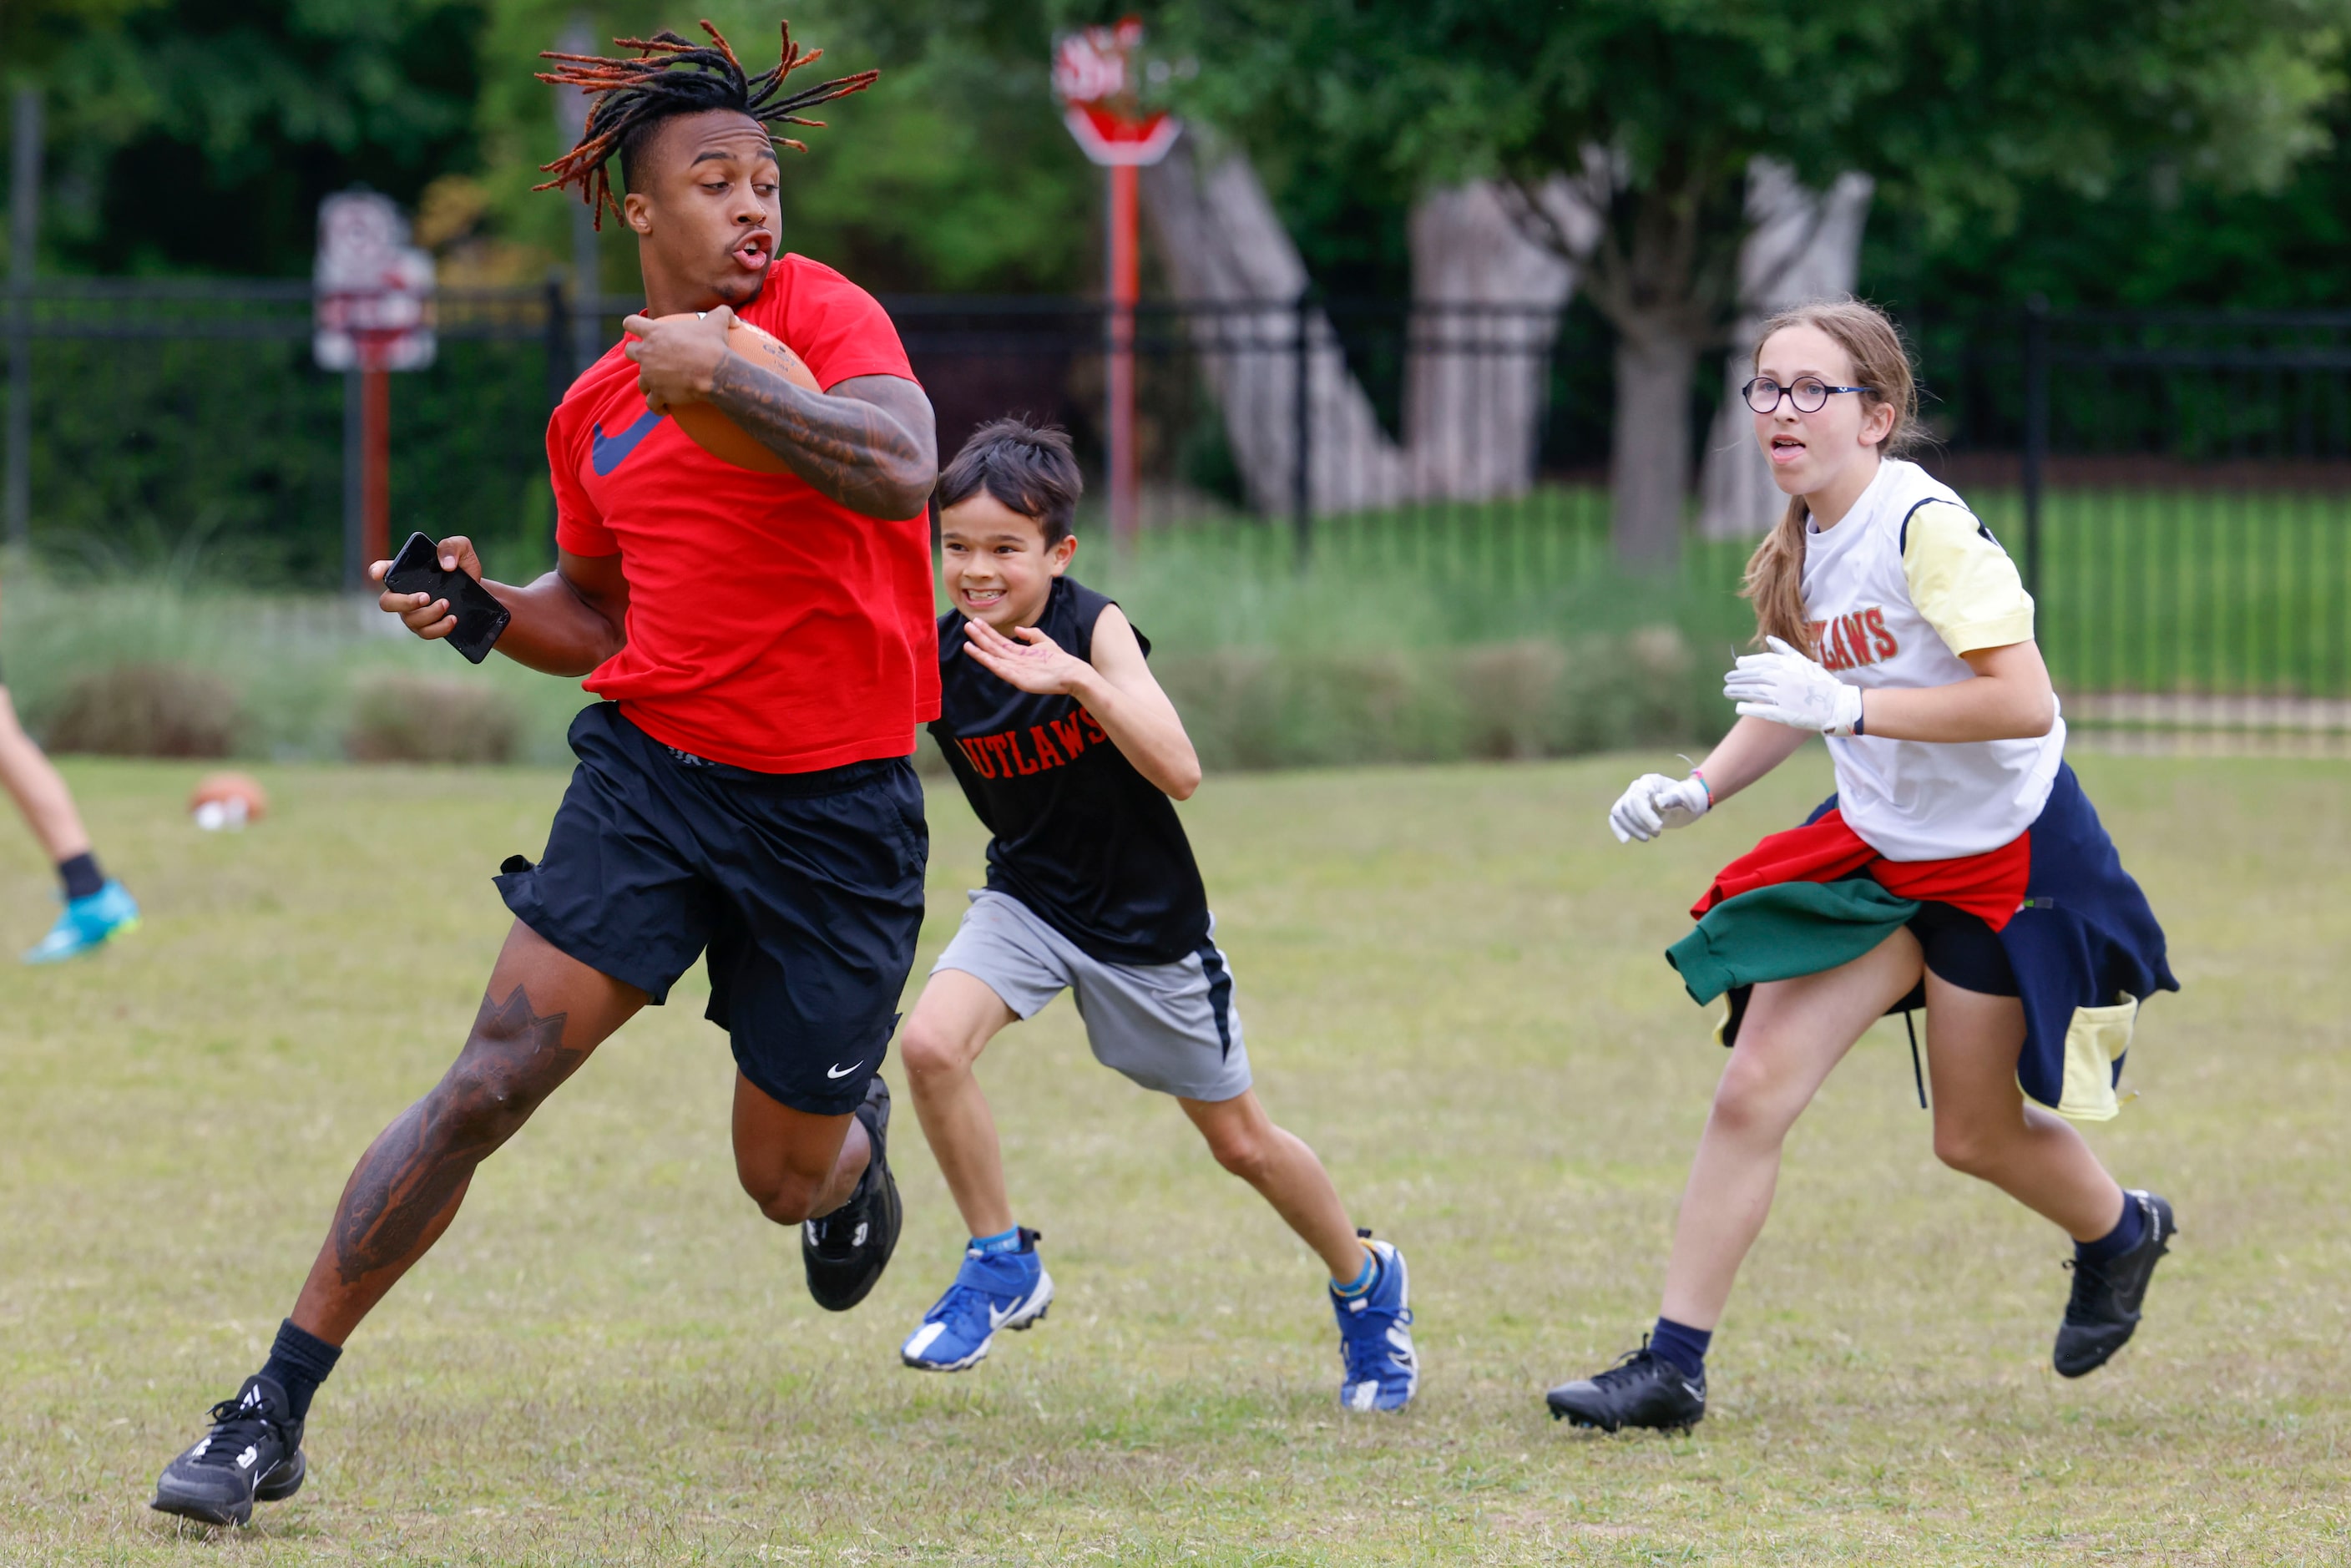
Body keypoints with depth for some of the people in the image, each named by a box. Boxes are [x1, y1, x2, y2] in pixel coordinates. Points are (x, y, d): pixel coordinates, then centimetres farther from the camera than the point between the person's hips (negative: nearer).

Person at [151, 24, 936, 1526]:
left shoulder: (824, 317, -7)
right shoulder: (597, 411, 8)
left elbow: (902, 470, -28)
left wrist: (722, 374, -30)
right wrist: (484, 609, 3)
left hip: (836, 807, -3)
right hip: (651, 767, 3)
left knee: (789, 1178, 8)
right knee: (491, 1079, -12)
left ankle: (857, 1125, 49)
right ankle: (271, 1415, -9)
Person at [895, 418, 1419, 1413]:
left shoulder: (1094, 629, -23)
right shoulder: (931, 658, -13)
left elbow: (1179, 773, -32)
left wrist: (1077, 681, -44)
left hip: (1144, 918, -3)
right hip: (1028, 899, 3)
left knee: (1238, 1140, 10)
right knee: (931, 1043, -25)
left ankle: (1366, 1283, 38)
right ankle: (1002, 1269, -4)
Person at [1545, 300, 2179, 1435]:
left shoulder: (1924, 527, -25)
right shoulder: (1803, 545, 0)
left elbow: (2023, 701, -31)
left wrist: (1846, 706, -35)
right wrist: (1697, 789, 0)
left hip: (2000, 859, -7)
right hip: (1875, 849, 7)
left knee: (1976, 1134, 9)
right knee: (1751, 1092, -6)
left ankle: (2121, 1233, 42)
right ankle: (1672, 1365, -2)